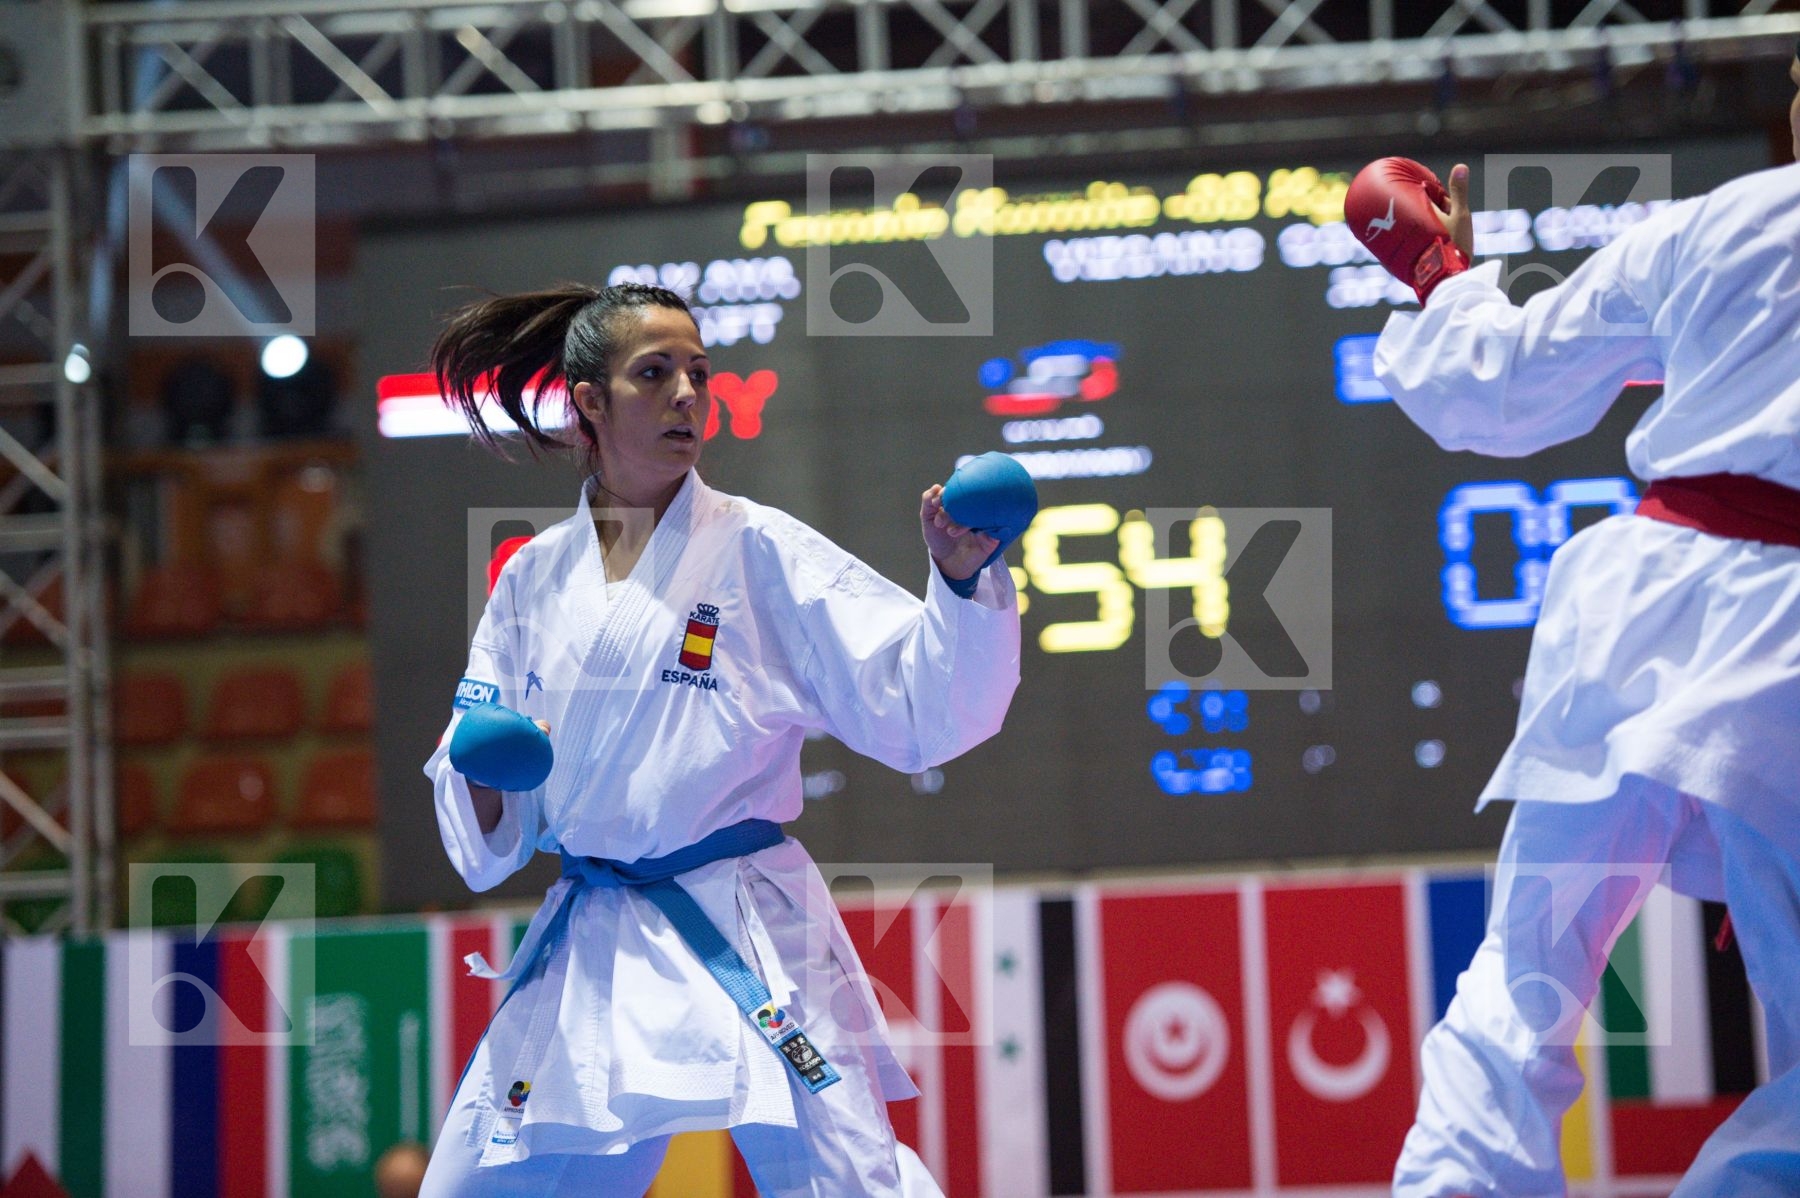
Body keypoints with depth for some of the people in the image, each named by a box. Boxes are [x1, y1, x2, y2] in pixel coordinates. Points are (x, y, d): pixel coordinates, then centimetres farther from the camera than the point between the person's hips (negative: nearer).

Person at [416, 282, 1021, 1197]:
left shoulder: (758, 551, -3)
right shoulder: (535, 578, 8)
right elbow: (486, 835, 13)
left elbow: (920, 705, -11)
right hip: (586, 943, 4)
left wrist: (962, 577, -26)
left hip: (744, 945, -4)